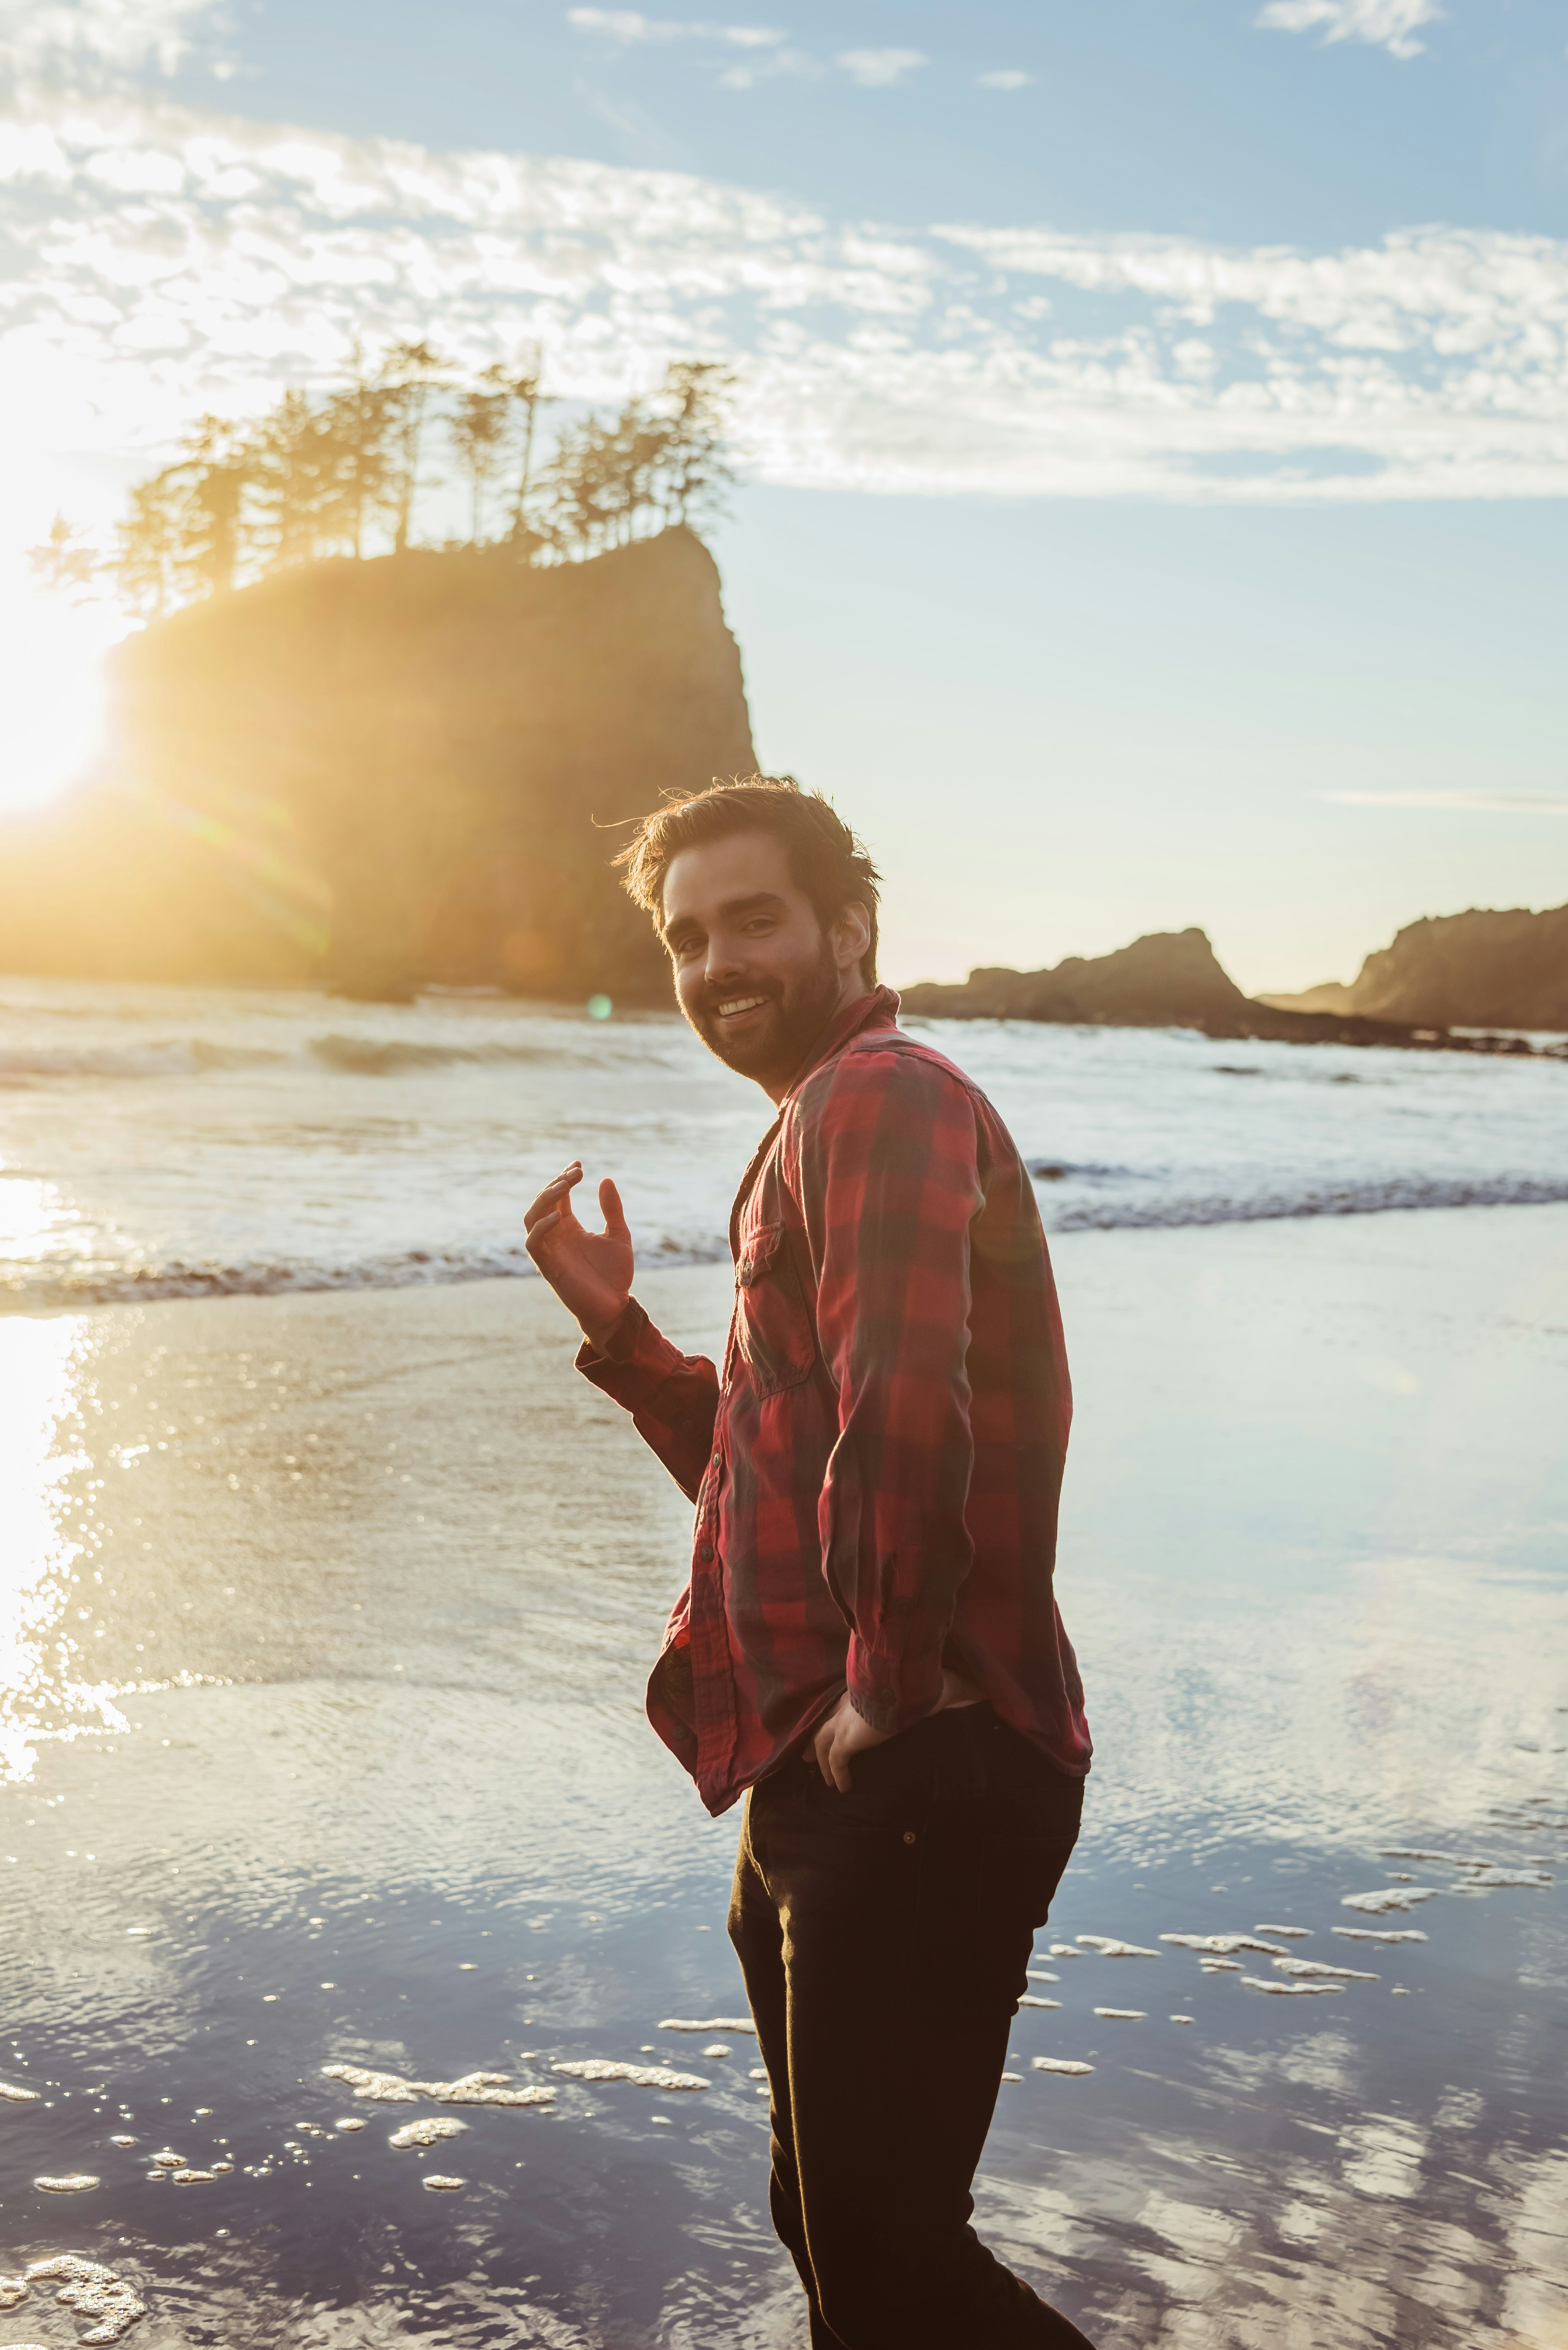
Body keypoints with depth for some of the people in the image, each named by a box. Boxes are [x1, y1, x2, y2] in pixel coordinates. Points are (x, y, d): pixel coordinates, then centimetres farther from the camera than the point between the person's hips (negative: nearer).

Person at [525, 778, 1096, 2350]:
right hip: (822, 1780, 11)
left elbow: (902, 1415, -31)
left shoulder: (881, 1097, -14)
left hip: (916, 1781, -11)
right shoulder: (823, 1130, 19)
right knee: (833, 2220, 23)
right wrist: (616, 1329, 12)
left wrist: (886, 1690, -20)